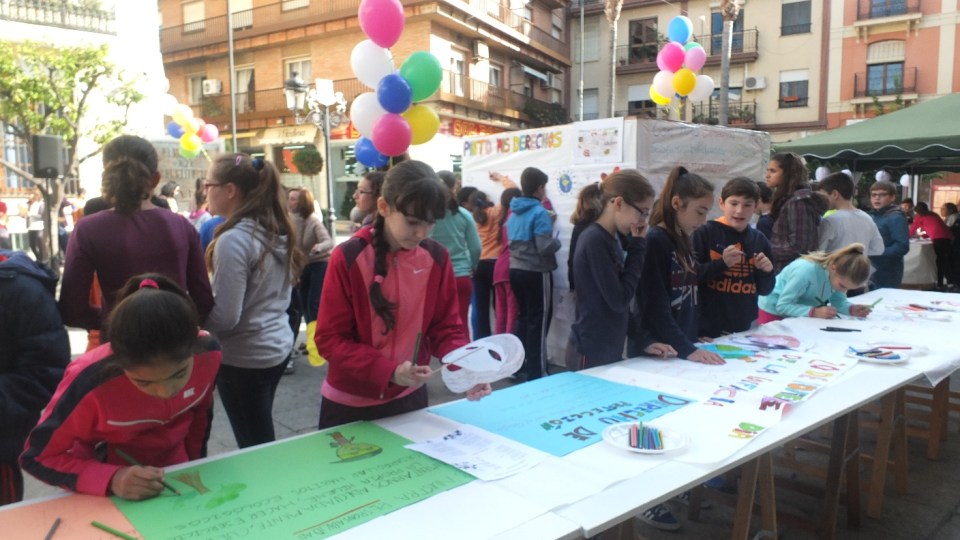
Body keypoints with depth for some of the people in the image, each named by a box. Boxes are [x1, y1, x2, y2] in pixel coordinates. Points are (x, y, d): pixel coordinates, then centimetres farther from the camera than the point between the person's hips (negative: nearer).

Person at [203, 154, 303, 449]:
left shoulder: (233, 239, -20)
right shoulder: (276, 231, 4)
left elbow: (225, 317, -20)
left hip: (244, 357, -8)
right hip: (278, 346, 8)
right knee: (263, 442, 21)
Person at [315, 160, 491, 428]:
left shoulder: (437, 258, -6)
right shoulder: (348, 258, -17)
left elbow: (446, 328, 0)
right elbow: (330, 339, -15)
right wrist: (390, 372, -27)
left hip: (410, 398, 3)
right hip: (351, 404, -3)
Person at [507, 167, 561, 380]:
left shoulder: (514, 212, 7)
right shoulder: (540, 212, -16)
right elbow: (544, 247, -24)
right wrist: (557, 241, -2)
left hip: (516, 270, 8)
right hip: (536, 273, -8)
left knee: (523, 318, 19)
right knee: (539, 321, 0)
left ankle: (521, 364, 28)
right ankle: (536, 373, 4)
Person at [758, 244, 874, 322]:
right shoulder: (806, 271, -36)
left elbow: (838, 301, -5)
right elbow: (782, 306, -34)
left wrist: (852, 309, -25)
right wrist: (814, 312, -44)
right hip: (773, 311, -6)